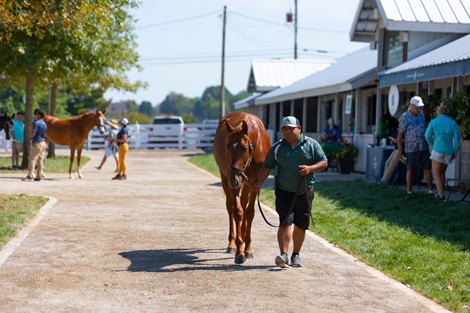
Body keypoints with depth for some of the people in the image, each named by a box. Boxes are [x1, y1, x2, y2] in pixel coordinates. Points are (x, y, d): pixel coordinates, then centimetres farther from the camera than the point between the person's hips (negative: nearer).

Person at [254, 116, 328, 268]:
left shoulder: (311, 144, 2)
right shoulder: (277, 148, 4)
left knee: (301, 225, 8)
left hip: (305, 192, 1)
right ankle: (283, 255, -22)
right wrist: (259, 182, -11)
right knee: (285, 222, -15)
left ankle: (296, 255, 24)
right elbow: (267, 167, 5)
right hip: (284, 192, -1)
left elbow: (324, 162, 2)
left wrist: (310, 168, -17)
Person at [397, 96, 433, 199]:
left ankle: (430, 190, 11)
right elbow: (400, 134, -6)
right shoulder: (404, 117, -8)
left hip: (424, 147, 5)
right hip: (411, 148, -5)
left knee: (427, 168, 5)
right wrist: (399, 149, -8)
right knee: (410, 170, 0)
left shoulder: (421, 114, 8)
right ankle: (409, 191, 10)